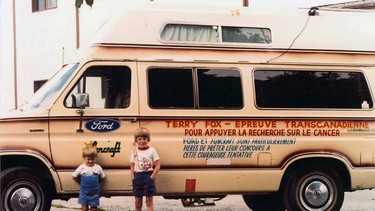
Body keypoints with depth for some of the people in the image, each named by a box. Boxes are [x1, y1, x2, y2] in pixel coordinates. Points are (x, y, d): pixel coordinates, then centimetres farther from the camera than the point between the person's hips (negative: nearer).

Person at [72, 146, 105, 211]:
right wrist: (82, 183, 2)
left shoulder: (98, 168, -7)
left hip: (94, 193, 0)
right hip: (84, 192, 0)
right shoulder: (81, 168, -8)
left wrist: (95, 183, 0)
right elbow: (74, 177, 1)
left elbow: (102, 177, 6)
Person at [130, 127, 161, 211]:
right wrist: (133, 178, -2)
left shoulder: (152, 150, -4)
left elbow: (157, 166, -4)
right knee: (137, 201, 10)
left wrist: (152, 177, -12)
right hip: (137, 177, 3)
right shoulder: (134, 151, 5)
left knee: (149, 201, -1)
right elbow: (132, 166, 9)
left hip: (148, 176, -3)